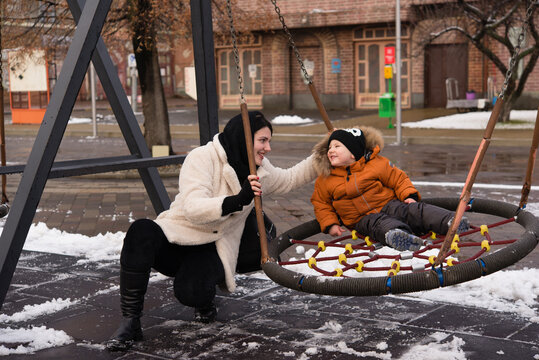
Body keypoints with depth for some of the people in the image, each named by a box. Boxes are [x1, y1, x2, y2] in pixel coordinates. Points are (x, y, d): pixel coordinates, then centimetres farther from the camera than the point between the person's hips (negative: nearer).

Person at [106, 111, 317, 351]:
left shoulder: (260, 170, 7)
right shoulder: (203, 158, -15)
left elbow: (290, 179, 27)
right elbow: (193, 209, -28)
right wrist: (237, 201, -41)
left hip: (212, 250, 3)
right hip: (177, 237, -3)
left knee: (192, 291, -33)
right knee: (142, 231, -39)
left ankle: (206, 300, 10)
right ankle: (130, 322, -27)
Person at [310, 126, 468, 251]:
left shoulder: (376, 164, 3)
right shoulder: (325, 180, 6)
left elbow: (399, 179, 9)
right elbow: (321, 203, 15)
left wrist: (409, 195, -7)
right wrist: (330, 224, 2)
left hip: (389, 205, 2)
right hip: (362, 218, -2)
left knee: (414, 210, -25)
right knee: (378, 223, -37)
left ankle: (450, 221, -44)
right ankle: (396, 234, -71)